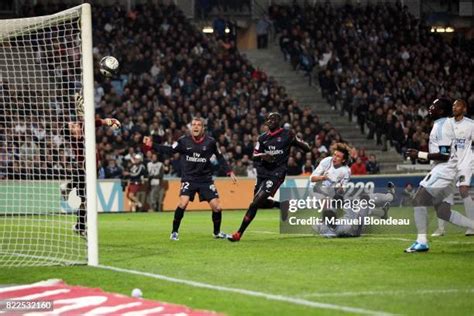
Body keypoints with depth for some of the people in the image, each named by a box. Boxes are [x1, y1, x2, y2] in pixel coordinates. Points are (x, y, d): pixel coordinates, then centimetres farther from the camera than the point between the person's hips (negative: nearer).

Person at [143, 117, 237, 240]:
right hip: (189, 178, -2)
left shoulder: (210, 142, -5)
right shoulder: (184, 141, -7)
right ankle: (174, 232, -4)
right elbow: (168, 150, -6)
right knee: (183, 203, -22)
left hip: (206, 179, 2)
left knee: (217, 207, -3)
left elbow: (220, 157, 8)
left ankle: (217, 232, 23)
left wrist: (230, 172, 7)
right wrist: (151, 145, -16)